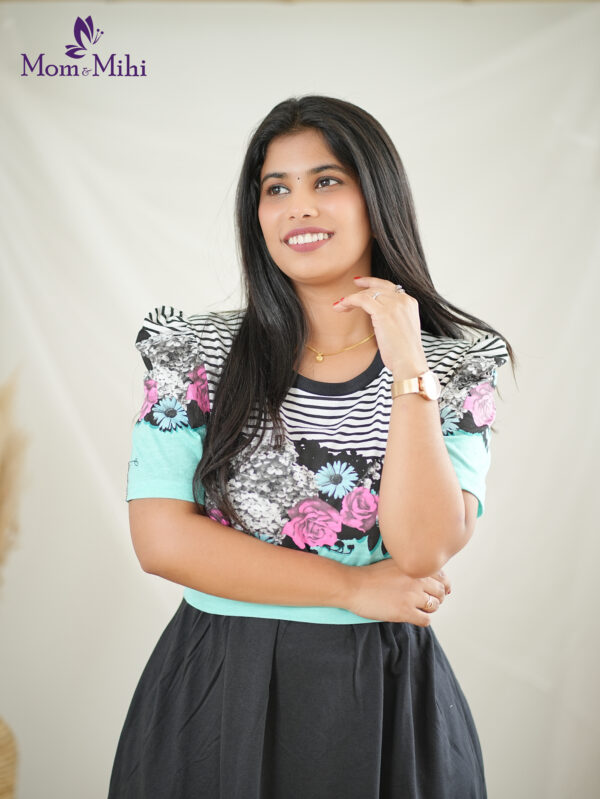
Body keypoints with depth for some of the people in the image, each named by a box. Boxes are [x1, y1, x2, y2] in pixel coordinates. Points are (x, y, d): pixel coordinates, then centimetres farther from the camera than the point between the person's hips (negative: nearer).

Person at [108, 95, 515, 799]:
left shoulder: (453, 369, -3)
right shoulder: (200, 353, -4)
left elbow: (423, 550, -15)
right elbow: (161, 538, -12)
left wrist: (407, 368, -20)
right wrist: (356, 588, -12)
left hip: (383, 699, 1)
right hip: (217, 688, 0)